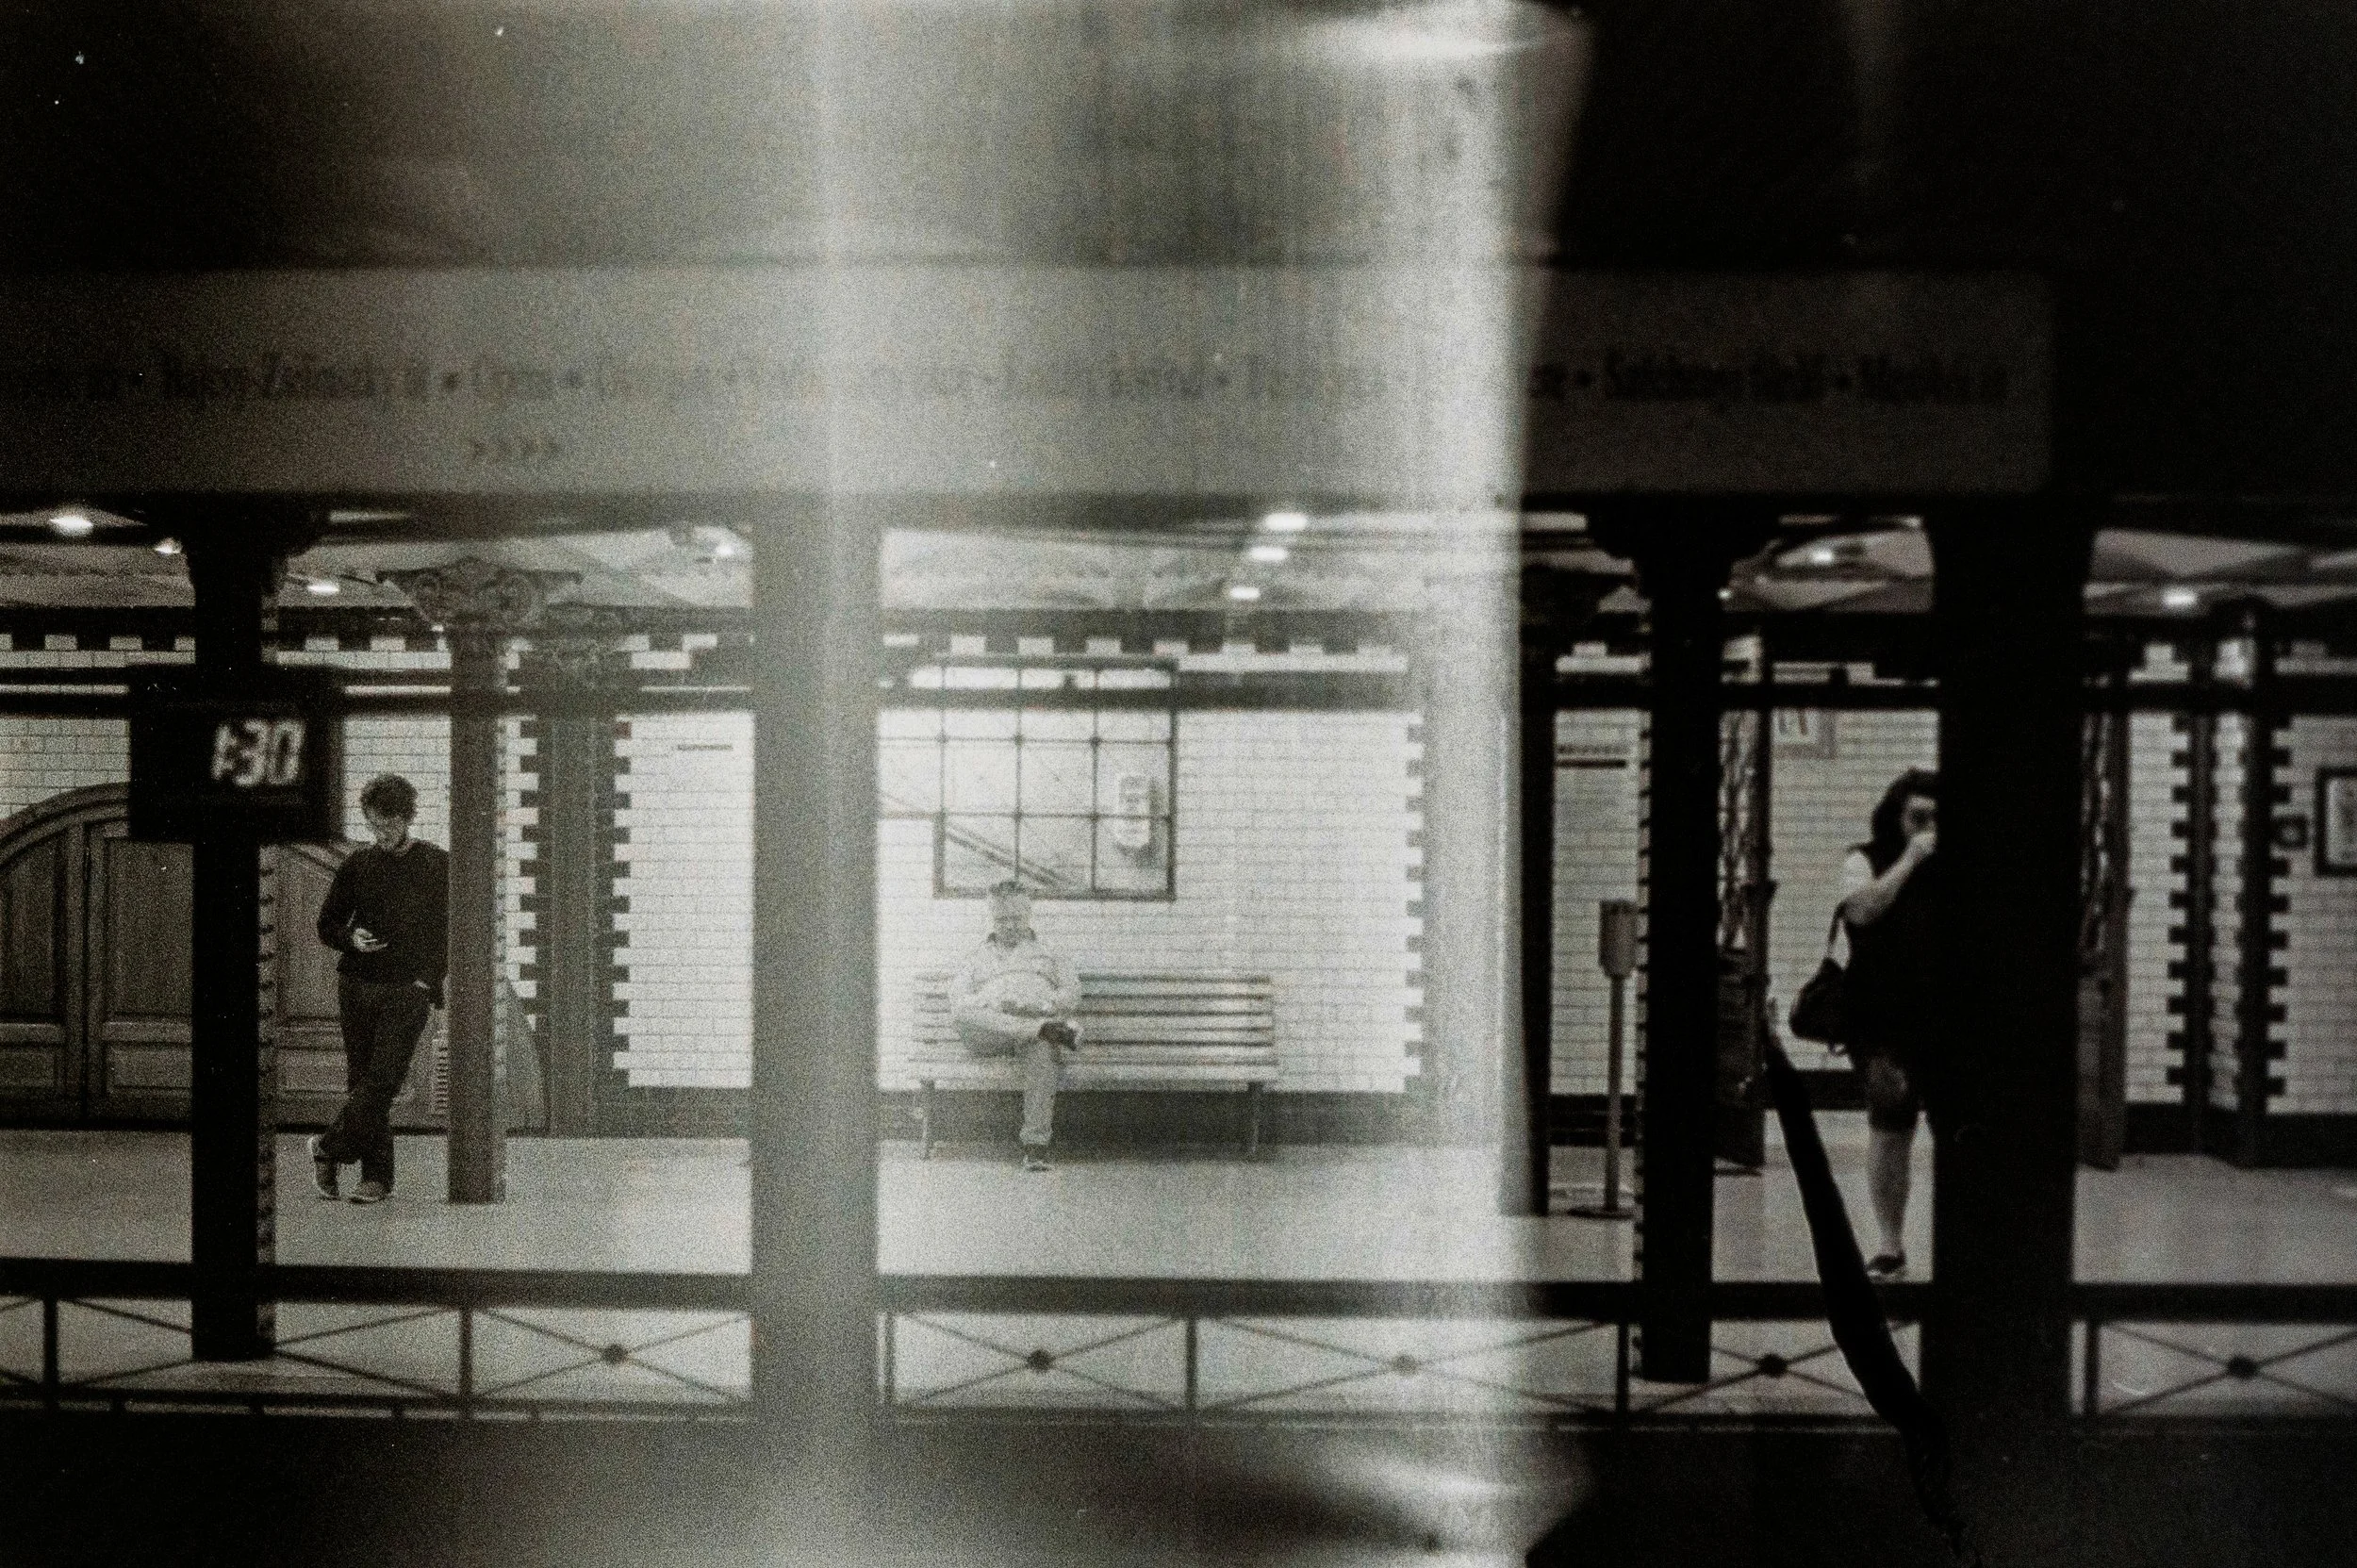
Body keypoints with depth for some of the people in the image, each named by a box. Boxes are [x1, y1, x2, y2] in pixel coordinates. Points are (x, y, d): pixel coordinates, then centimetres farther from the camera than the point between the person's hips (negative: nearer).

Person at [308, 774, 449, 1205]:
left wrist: (429, 982, -3)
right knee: (361, 1082, 3)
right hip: (358, 986, 2)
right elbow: (327, 924, 14)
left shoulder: (437, 864, 2)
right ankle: (377, 1176, 10)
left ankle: (329, 1148, 3)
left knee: (382, 1080, -12)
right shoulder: (357, 864, 6)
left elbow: (449, 929, 7)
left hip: (408, 991, -2)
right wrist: (350, 939, -9)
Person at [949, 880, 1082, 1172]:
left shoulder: (1051, 958, 30)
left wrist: (1039, 1005, -8)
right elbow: (957, 1005, 14)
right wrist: (990, 1005, -7)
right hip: (988, 1032, 1)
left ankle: (1036, 1146, -44)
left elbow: (1071, 996, 13)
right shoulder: (977, 961, 31)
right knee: (965, 1017, -36)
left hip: (1036, 1017, -1)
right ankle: (1049, 1028, -45)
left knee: (1042, 1048, -40)